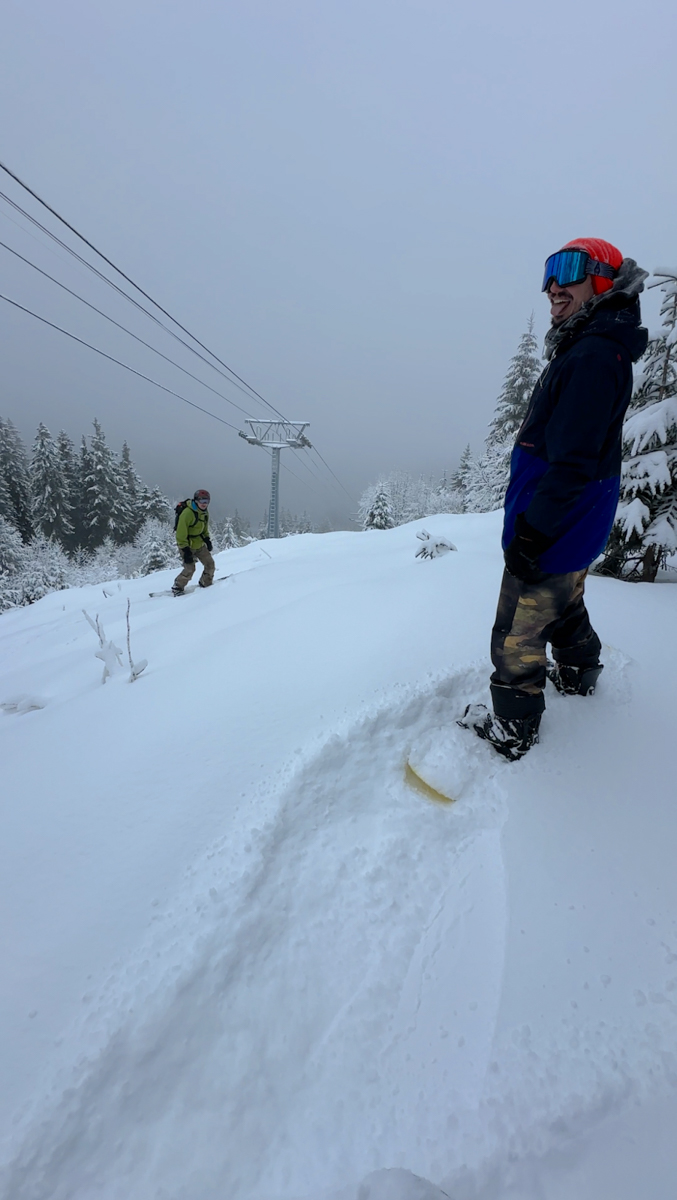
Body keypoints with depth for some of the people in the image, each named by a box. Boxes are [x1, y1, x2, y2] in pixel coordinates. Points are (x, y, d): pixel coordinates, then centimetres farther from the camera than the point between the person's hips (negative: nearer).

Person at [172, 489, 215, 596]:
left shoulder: (205, 513, 2)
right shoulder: (187, 513, -24)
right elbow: (181, 533, -23)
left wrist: (207, 540, 6)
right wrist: (185, 550, -25)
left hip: (200, 544, 8)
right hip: (187, 545, -8)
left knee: (210, 564, 3)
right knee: (190, 569, -11)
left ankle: (206, 584, 23)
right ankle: (177, 588, 10)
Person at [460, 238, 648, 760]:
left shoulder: (593, 356, -18)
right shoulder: (588, 352, 16)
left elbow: (572, 461, -27)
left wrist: (532, 534, -25)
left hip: (553, 532, -11)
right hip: (575, 527, 11)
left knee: (517, 637, -1)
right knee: (565, 607, 28)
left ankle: (513, 731, 13)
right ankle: (579, 676, 50)